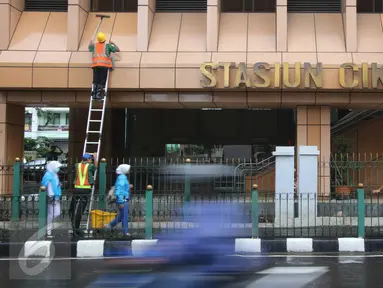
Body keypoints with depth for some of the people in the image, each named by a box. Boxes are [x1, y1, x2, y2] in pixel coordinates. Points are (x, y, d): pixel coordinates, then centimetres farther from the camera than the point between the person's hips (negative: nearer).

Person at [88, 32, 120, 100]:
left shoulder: (94, 45, 21)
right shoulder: (108, 46, 12)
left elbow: (90, 47, 45)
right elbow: (118, 49, 15)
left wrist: (91, 42, 65)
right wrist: (113, 43, 31)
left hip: (95, 64, 3)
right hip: (105, 65, -3)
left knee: (95, 81, 3)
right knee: (102, 81, -4)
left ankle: (94, 94, -7)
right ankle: (98, 94, -14)